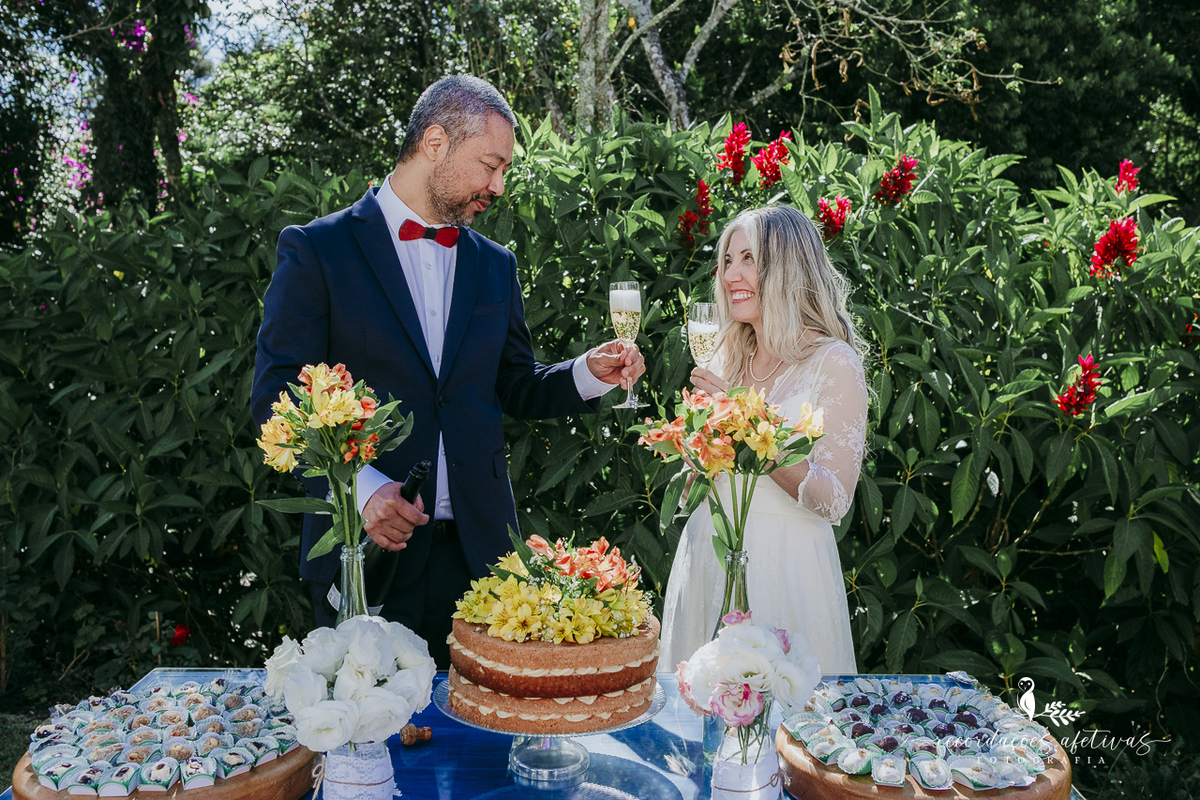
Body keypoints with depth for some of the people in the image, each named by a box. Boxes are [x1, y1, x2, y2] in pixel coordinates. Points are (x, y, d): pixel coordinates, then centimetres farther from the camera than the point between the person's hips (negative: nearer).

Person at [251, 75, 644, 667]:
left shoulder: (494, 265, 13)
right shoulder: (317, 250, -2)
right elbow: (276, 396, -7)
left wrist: (588, 374, 0)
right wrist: (359, 486, -20)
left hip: (478, 546, 4)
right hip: (367, 546, -4)